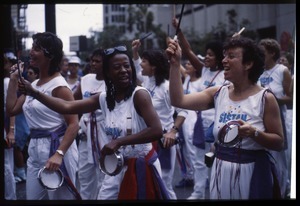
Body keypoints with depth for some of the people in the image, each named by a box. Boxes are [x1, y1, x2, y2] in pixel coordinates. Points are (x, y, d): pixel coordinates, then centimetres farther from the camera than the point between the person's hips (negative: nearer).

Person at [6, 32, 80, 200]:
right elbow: (11, 109, 13)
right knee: (33, 197, 14)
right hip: (35, 148, 8)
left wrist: (59, 153, -32)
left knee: (59, 197, 1)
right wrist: (14, 79, 11)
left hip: (56, 147, -8)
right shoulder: (33, 85, 11)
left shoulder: (59, 85, -15)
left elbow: (73, 124, -20)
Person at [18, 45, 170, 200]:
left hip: (142, 168, -6)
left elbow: (157, 131, -27)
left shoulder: (139, 94, -16)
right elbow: (66, 107, 1)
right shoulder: (103, 99, 3)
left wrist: (118, 142, -27)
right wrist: (34, 93, -6)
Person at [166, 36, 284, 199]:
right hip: (221, 169, 4)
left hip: (252, 171, -4)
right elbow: (178, 100, -5)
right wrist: (175, 64, -8)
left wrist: (254, 133, -24)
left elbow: (279, 142, -7)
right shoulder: (218, 93, 3)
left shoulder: (265, 98, -9)